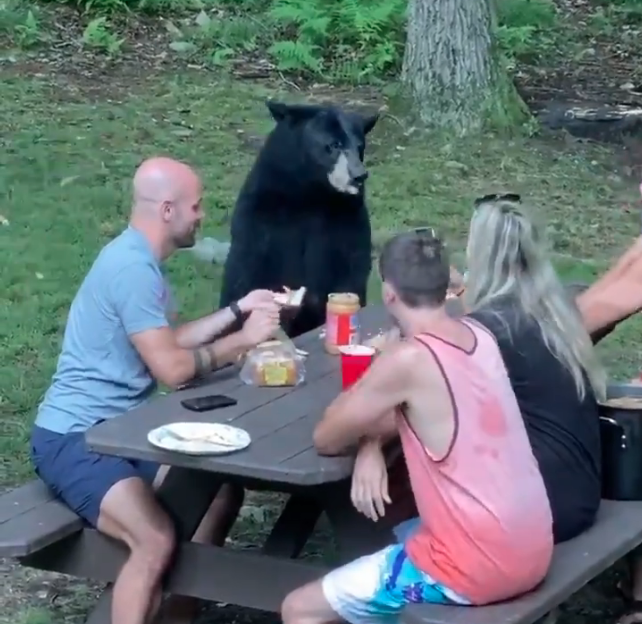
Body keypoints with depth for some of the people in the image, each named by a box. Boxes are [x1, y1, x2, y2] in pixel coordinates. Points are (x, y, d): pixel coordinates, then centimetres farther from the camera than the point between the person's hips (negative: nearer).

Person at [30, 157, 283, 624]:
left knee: (222, 493, 7)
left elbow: (169, 342, 21)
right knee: (156, 540, -30)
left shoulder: (140, 260, 12)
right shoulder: (131, 267, -21)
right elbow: (172, 368, -21)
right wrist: (243, 340, -9)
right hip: (73, 439, -11)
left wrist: (237, 310, 17)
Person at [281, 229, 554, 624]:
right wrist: (373, 443, 4)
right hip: (531, 554, 8)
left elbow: (327, 440, -5)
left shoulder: (409, 359, -17)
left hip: (475, 567, -8)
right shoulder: (479, 337, 6)